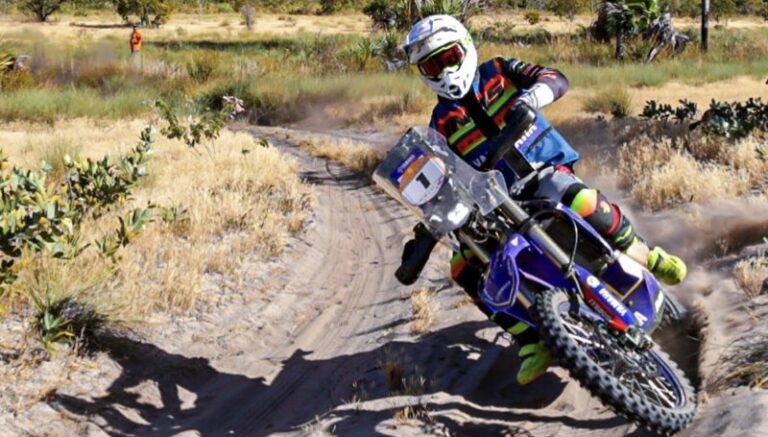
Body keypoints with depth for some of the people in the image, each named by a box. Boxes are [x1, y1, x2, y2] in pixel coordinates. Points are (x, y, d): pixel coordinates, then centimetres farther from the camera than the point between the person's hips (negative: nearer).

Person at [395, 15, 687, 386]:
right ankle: (531, 341, -19)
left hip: (544, 171, -3)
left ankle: (647, 258, -11)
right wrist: (420, 242, 0)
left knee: (583, 204, -37)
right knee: (464, 266, -21)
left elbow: (555, 79, -6)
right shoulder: (441, 125, 11)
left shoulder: (498, 72, 8)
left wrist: (532, 95, -30)